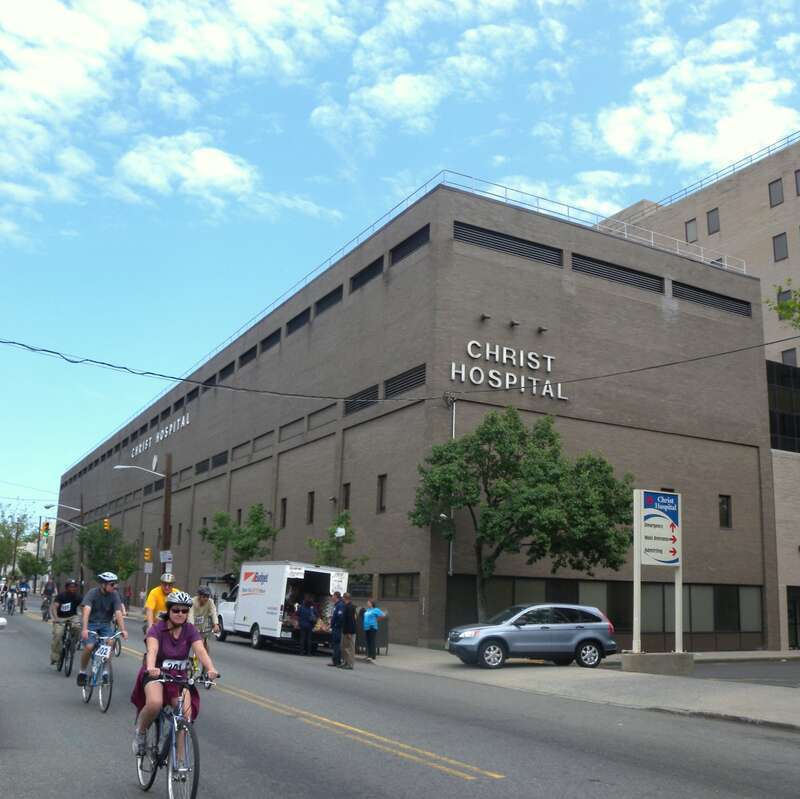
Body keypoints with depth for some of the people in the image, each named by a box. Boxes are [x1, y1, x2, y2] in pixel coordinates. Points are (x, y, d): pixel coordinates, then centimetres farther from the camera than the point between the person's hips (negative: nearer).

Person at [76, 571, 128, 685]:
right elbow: (86, 610, -30)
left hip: (105, 624, 2)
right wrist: (84, 629, -44)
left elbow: (118, 613, -18)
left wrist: (123, 630, -31)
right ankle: (82, 672, 2)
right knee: (89, 647, -22)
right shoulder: (92, 593, -17)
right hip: (91, 623, -2)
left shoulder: (114, 595, -10)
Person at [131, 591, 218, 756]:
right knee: (155, 703, -33)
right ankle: (140, 732, -2)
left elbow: (201, 651, -23)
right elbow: (152, 650, -35)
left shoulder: (190, 630, -7)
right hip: (156, 674, -3)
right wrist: (151, 668, -57)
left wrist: (210, 669, -43)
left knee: (185, 718, -16)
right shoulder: (157, 629, -15)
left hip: (179, 676, 3)